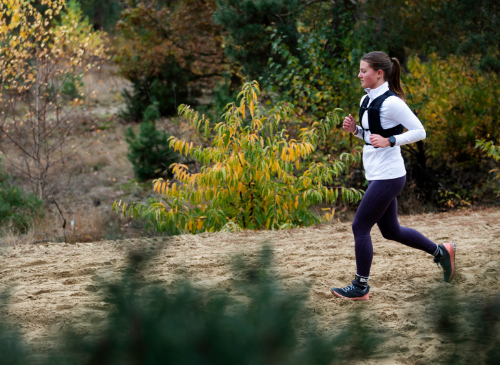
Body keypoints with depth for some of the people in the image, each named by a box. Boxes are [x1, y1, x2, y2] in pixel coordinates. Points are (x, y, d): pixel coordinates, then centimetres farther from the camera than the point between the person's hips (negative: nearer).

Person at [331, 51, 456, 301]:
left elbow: (419, 132, -15)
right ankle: (441, 252, 30)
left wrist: (389, 141, -24)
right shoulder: (366, 100, 10)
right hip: (377, 175, 10)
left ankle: (360, 287, 6)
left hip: (388, 177, -10)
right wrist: (354, 129, 3)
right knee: (391, 231, 16)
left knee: (360, 227, -4)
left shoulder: (391, 102, -17)